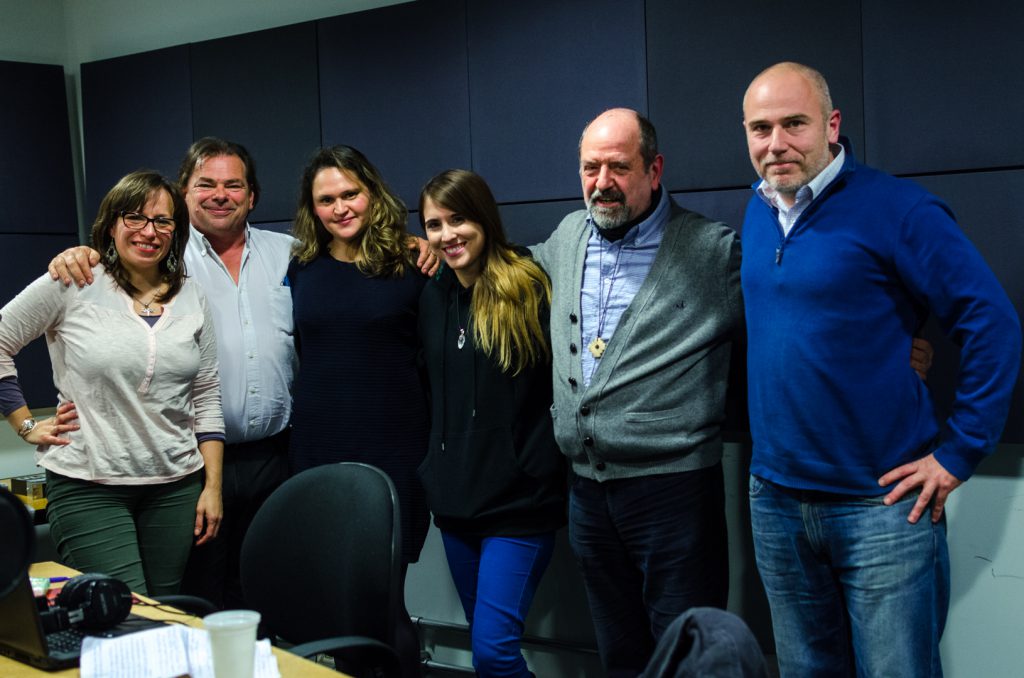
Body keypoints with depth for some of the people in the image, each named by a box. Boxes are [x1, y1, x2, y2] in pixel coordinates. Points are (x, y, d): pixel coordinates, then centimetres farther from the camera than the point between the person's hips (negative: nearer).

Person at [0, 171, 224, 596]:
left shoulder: (191, 298, 8)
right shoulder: (72, 283, -4)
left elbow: (206, 397, 10)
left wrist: (213, 485, 6)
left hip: (177, 486, 4)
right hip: (88, 487, -4)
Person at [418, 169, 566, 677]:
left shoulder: (530, 288, -10)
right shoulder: (433, 297, 10)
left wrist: (542, 467, -14)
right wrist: (437, 471, 15)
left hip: (519, 500, -6)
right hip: (455, 498, 7)